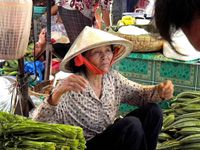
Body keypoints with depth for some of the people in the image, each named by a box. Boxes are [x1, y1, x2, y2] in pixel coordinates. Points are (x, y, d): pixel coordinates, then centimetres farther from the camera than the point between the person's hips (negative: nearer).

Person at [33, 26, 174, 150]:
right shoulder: (70, 88, -22)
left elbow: (139, 93, 5)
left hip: (111, 137, 6)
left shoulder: (112, 77, -3)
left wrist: (160, 91, -18)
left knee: (152, 110, -10)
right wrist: (57, 94, -46)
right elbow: (39, 124, -28)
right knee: (131, 124, -26)